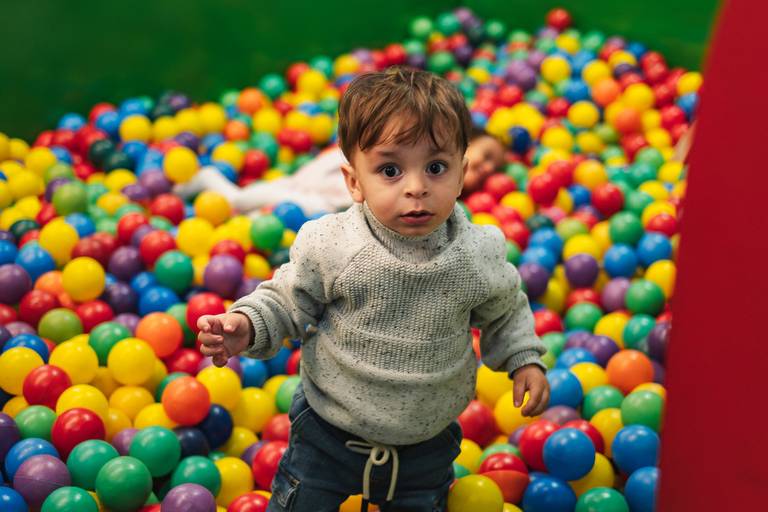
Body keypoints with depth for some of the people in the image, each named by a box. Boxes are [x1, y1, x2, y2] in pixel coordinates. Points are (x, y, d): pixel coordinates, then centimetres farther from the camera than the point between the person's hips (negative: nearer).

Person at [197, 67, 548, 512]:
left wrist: (524, 359, -4)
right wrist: (247, 325, -24)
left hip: (427, 440, 1)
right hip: (328, 429, -1)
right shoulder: (329, 246, -22)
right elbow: (290, 300, -7)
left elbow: (504, 311, 6)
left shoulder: (480, 257, -15)